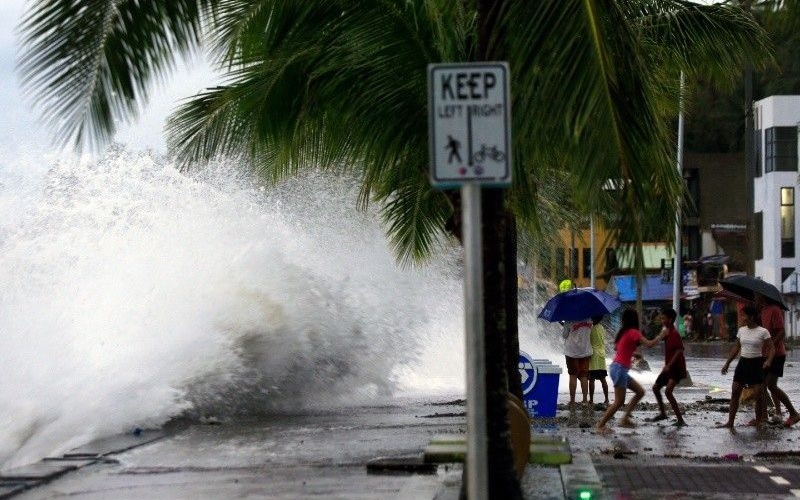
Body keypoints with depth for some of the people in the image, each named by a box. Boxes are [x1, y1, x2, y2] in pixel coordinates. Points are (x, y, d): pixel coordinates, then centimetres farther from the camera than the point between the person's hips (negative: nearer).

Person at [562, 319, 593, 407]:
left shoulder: (570, 321, -14)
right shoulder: (588, 321, -2)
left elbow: (564, 335, -7)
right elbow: (590, 333, 8)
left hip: (572, 352, -3)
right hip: (586, 351, 3)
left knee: (573, 376, 3)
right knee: (584, 376, 9)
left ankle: (572, 400, 3)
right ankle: (585, 400, 8)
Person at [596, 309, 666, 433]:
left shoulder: (624, 332, 13)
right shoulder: (633, 332, -13)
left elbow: (616, 347, 21)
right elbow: (649, 344, -20)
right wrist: (661, 335, -6)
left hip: (616, 367, 9)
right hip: (620, 369, -9)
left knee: (640, 392, 13)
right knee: (619, 401, -7)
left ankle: (625, 418, 10)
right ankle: (601, 426, -5)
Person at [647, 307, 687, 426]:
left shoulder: (674, 334, -17)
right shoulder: (666, 332, 11)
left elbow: (679, 351, -26)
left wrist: (668, 365, -29)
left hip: (676, 367, -10)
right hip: (669, 367, 10)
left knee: (668, 391, -22)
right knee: (655, 387, 17)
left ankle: (680, 420, -21)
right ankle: (662, 413, 30)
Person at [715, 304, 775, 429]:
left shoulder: (763, 332, -9)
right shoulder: (741, 330, 7)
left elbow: (771, 348, -9)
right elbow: (736, 348, 14)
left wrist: (768, 360, -27)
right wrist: (727, 363, 12)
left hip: (756, 364, -5)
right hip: (743, 362, 5)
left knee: (758, 393, -6)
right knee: (735, 392, 0)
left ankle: (758, 420, 9)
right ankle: (730, 422, 3)